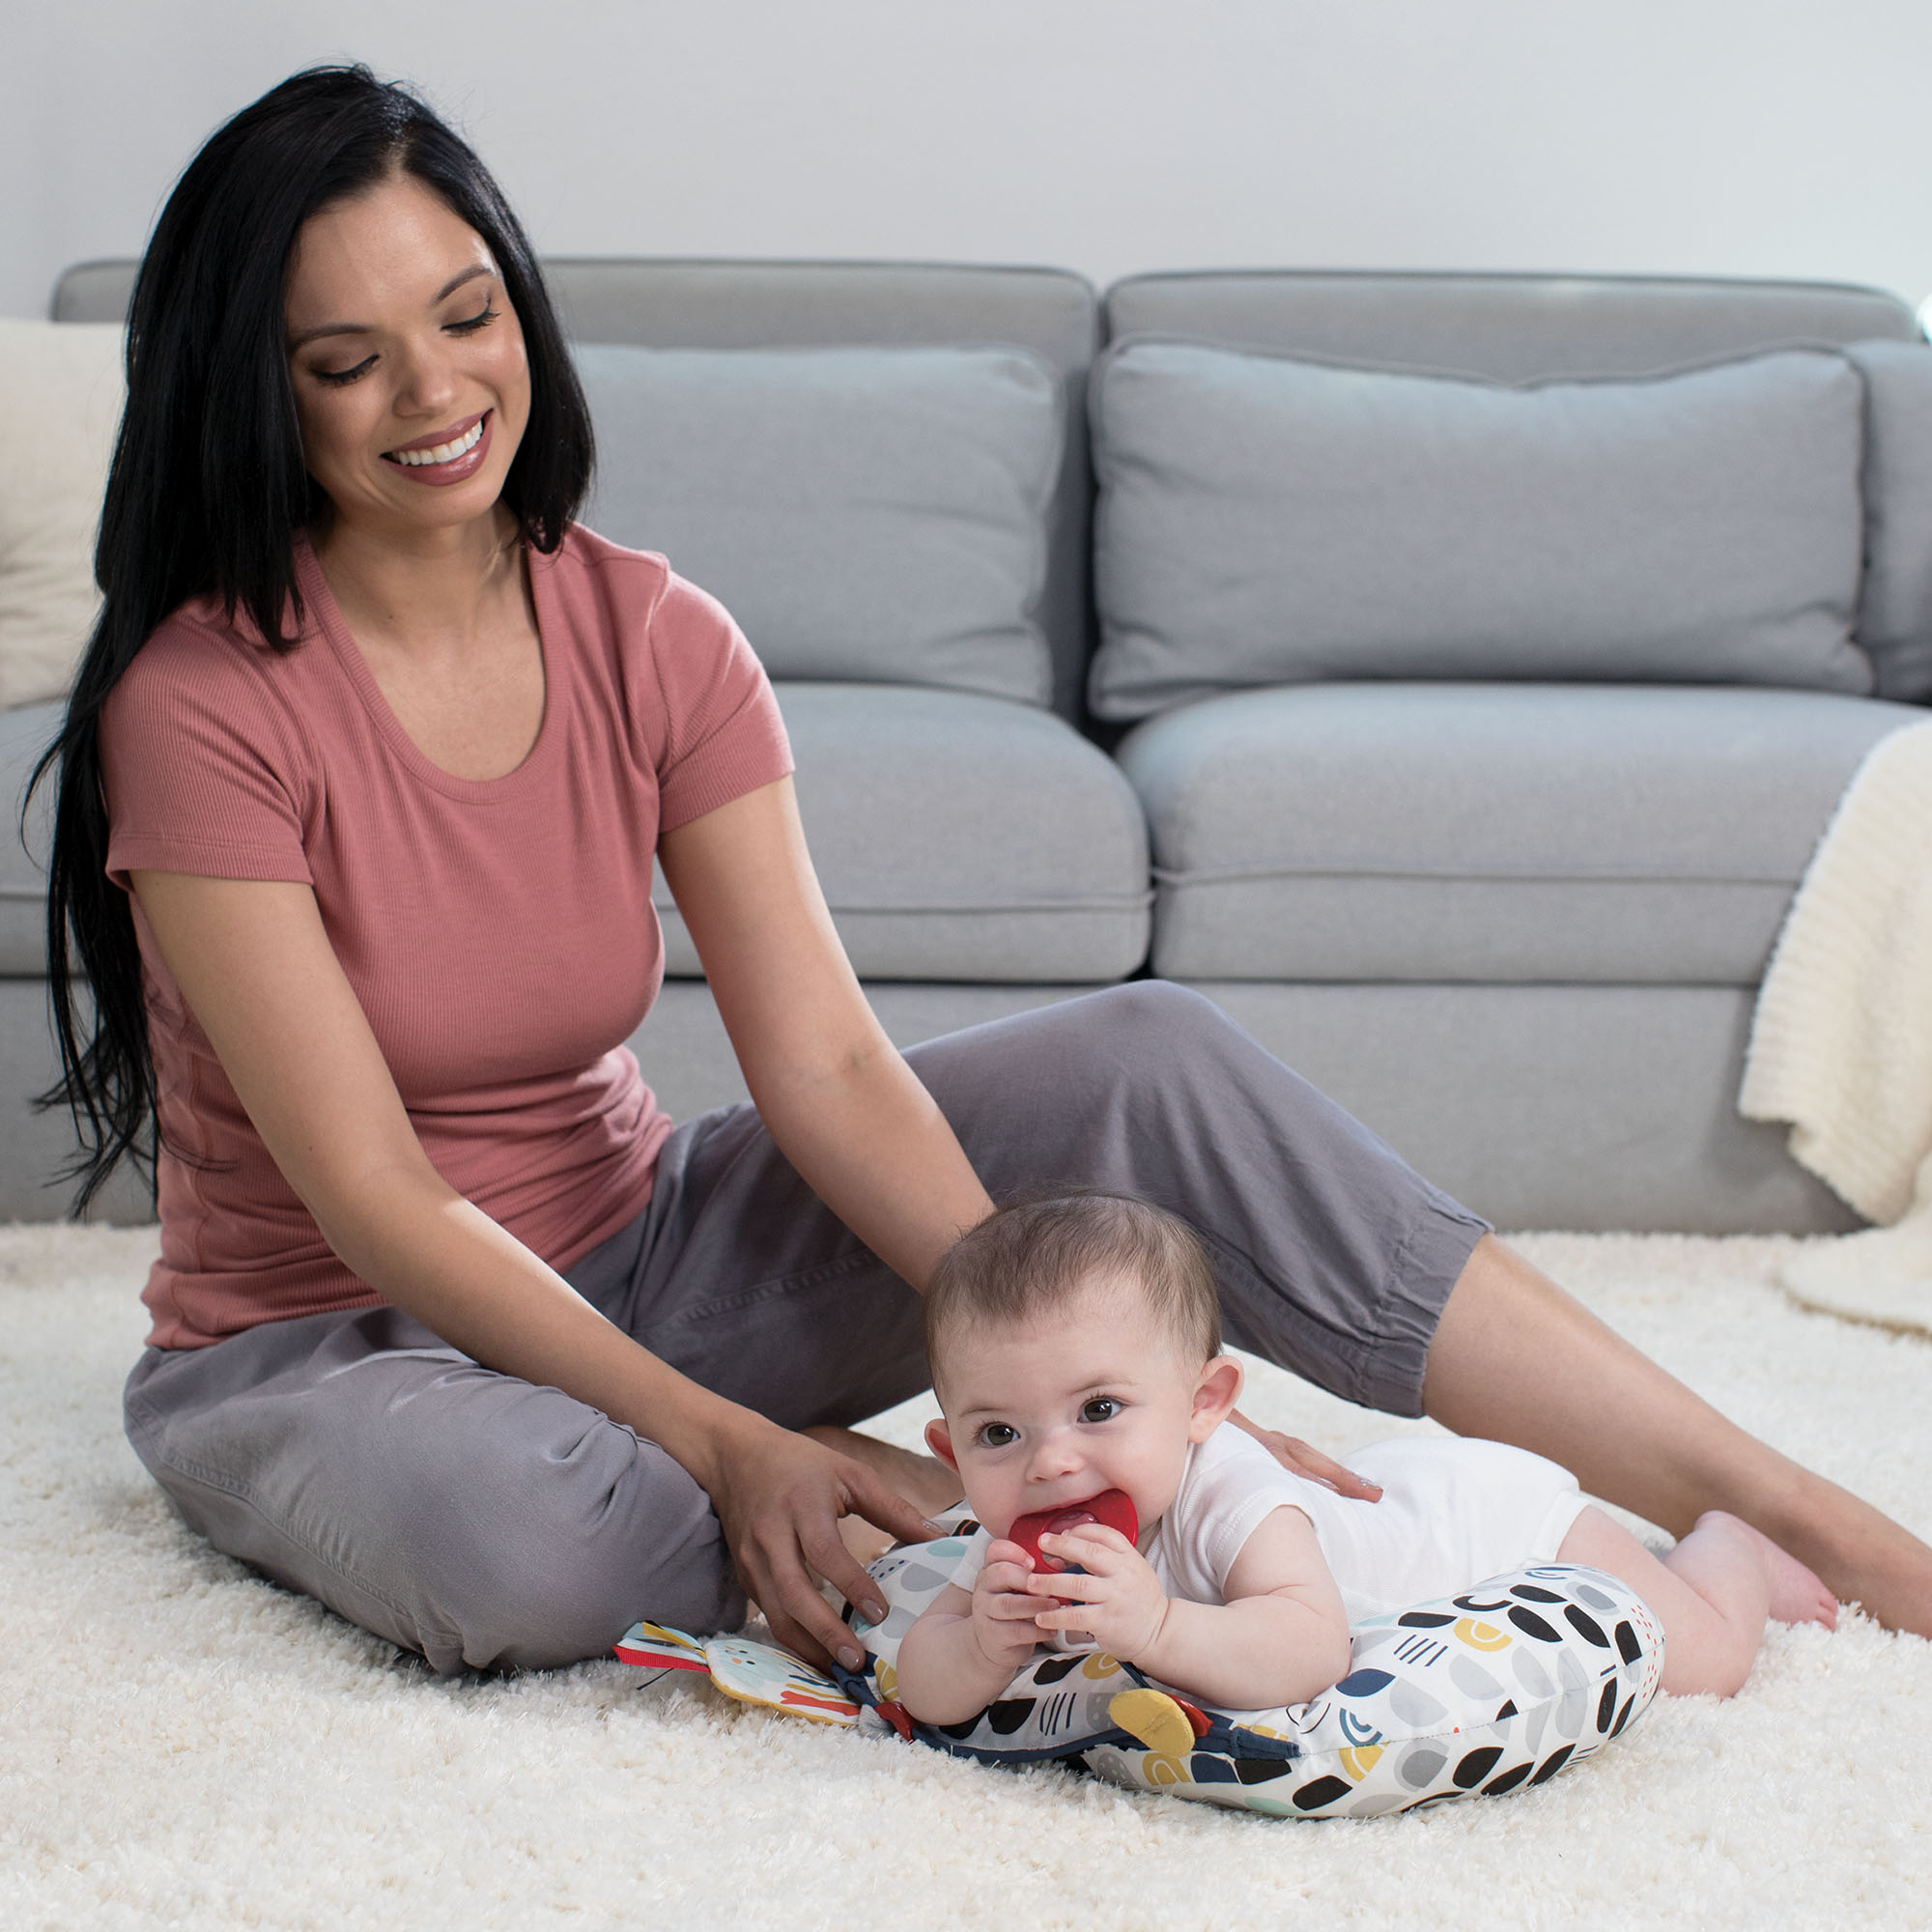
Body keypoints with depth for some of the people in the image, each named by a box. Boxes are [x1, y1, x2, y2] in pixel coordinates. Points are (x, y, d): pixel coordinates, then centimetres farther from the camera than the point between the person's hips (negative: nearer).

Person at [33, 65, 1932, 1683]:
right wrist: (728, 1443, -29)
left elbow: (827, 1067, -12)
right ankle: (898, 1536, -11)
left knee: (1148, 1057, -15)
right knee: (514, 1535, -43)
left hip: (625, 1252, 4)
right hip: (321, 1348, -4)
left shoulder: (653, 640, -5)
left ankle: (1762, 1499, -14)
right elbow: (377, 1199, -22)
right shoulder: (207, 705, -19)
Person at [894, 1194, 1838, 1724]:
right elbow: (922, 1690, -27)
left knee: (1704, 1653, 4)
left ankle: (1725, 1544, 39)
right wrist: (985, 1646, -48)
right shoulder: (1019, 1544, -27)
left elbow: (1310, 1649, -58)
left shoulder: (1228, 1496, -46)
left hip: (1492, 1513, -6)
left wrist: (1157, 1627, -72)